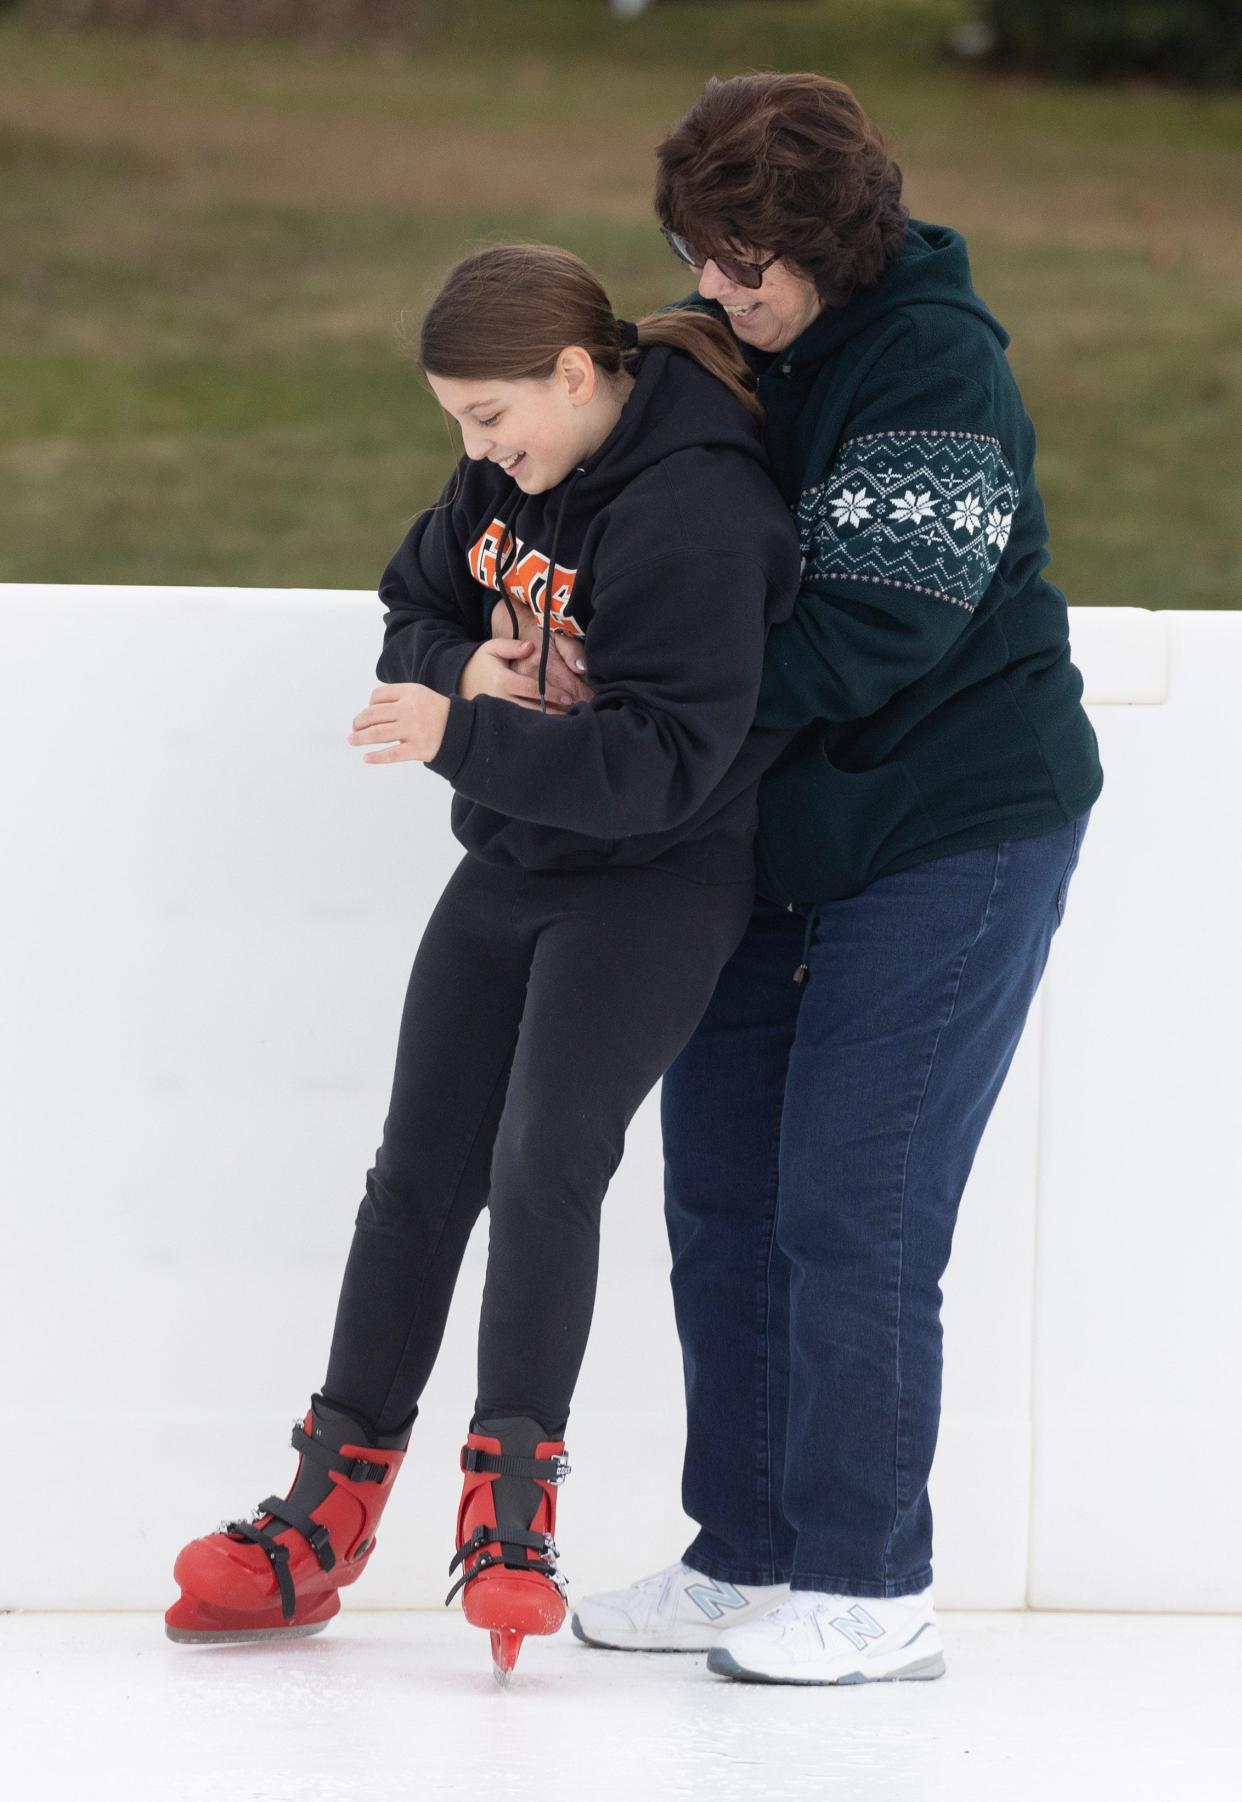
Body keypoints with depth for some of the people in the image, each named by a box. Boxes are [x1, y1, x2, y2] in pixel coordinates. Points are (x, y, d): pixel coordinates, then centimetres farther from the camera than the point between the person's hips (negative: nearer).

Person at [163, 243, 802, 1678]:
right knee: (418, 1173, 8)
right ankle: (323, 1525, 14)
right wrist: (466, 667, -9)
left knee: (545, 1166, -19)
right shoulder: (509, 473, 2)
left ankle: (510, 1509, -11)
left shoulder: (693, 510, -24)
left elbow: (661, 760, -29)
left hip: (655, 879, -8)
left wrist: (463, 737, -35)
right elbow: (414, 608, 15)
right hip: (512, 864, 8)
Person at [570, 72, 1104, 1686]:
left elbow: (874, 634, -24)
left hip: (953, 834, -8)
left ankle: (871, 1594, 1)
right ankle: (745, 1560, 19)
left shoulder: (934, 363, -17)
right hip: (781, 831, 8)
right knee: (721, 1186, 9)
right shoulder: (726, 347, 5)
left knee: (852, 1208, -9)